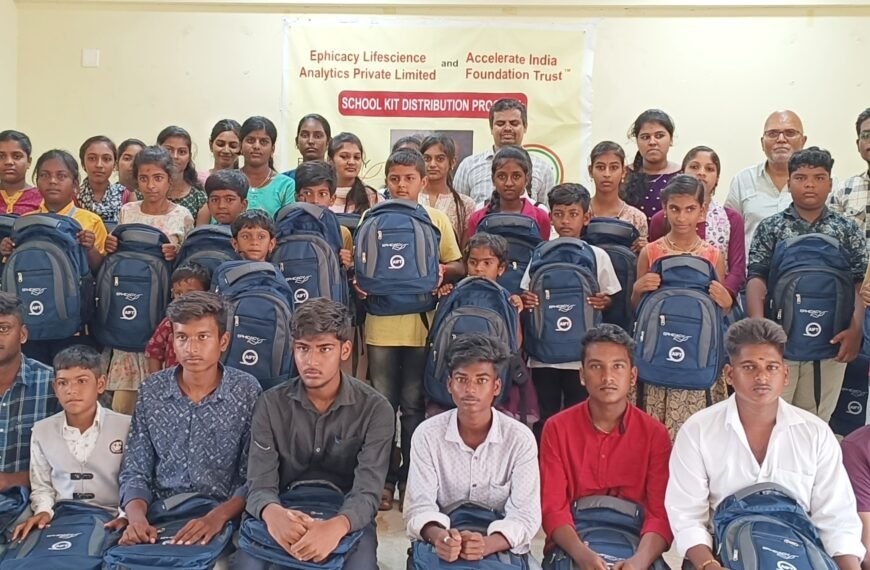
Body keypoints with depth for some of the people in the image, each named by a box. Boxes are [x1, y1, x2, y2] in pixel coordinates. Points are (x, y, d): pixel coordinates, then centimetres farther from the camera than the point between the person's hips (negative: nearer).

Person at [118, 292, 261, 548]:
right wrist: (137, 516, -15)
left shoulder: (246, 391, -4)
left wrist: (217, 517, -23)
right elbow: (135, 472, 4)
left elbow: (253, 478, -6)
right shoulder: (151, 390, 3)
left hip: (224, 516, -2)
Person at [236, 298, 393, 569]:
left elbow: (367, 492, -18)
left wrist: (337, 526, -42)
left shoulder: (375, 409, -10)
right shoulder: (271, 404, -4)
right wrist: (273, 513, -36)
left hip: (348, 519, -1)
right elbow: (260, 485, -11)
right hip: (285, 515, 2)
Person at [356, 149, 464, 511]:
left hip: (421, 325, 0)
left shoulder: (437, 219, 5)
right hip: (381, 324, 1)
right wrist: (359, 281, -11)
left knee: (413, 406, 7)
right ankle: (383, 478, 18)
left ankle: (411, 478, 19)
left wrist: (442, 271, -12)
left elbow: (458, 267, 9)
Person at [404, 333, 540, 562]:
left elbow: (525, 515, -12)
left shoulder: (521, 439, -7)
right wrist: (438, 536, -30)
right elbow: (419, 506, -9)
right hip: (442, 547, 0)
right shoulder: (427, 434, -5)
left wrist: (487, 544, -30)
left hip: (501, 547, 1)